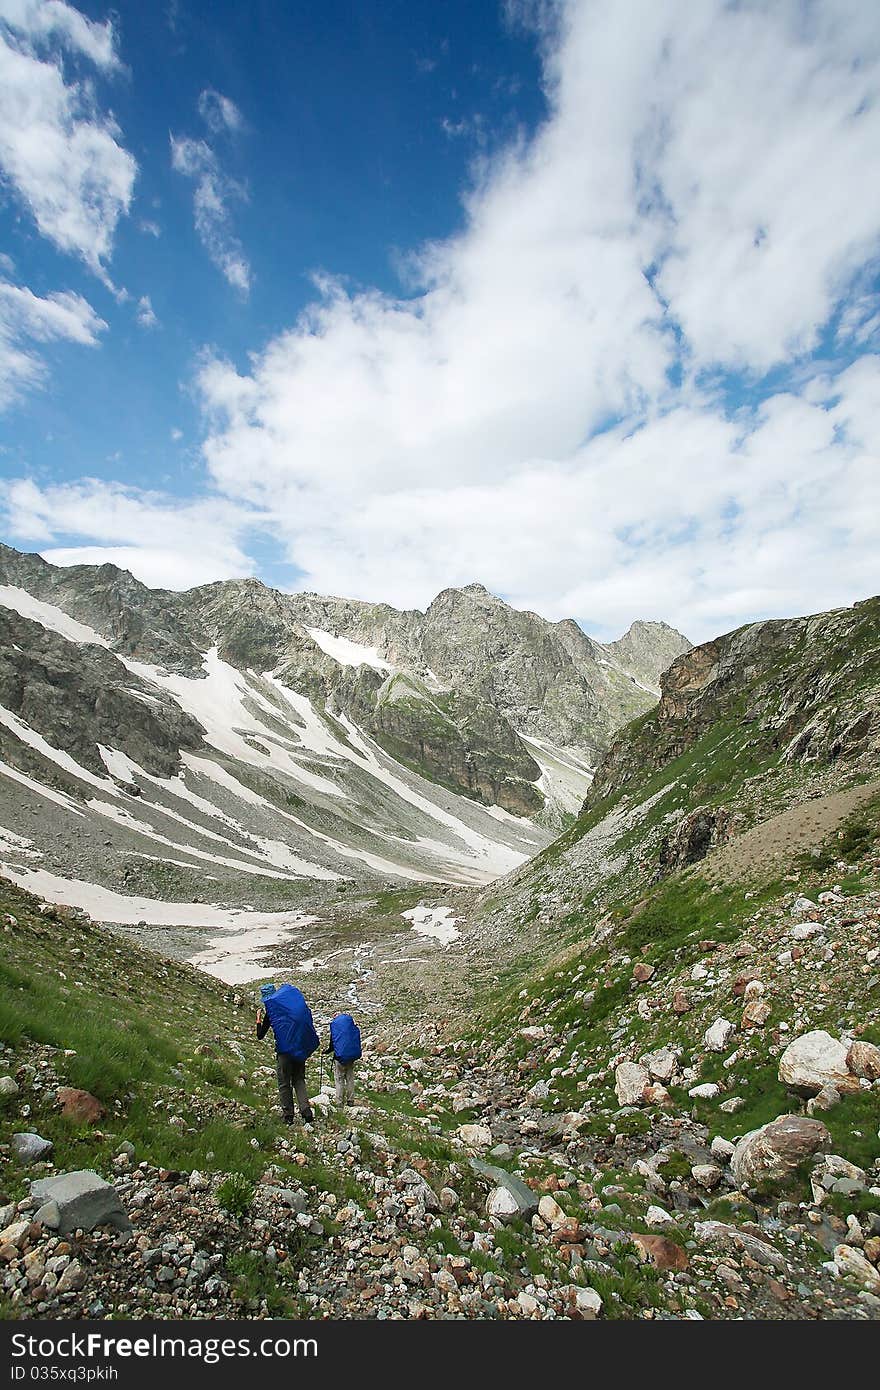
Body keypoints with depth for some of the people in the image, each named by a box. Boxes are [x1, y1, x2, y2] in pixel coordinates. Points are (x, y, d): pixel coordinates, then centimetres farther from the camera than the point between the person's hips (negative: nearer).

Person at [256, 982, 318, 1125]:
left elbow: (260, 1035, 0)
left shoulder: (270, 1012, -5)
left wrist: (258, 1020, 14)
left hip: (284, 1051, -4)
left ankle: (288, 1116, 13)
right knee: (299, 1081, 13)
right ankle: (307, 1113, 0)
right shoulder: (297, 1005, 6)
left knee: (284, 1084, 11)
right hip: (300, 1050, 4)